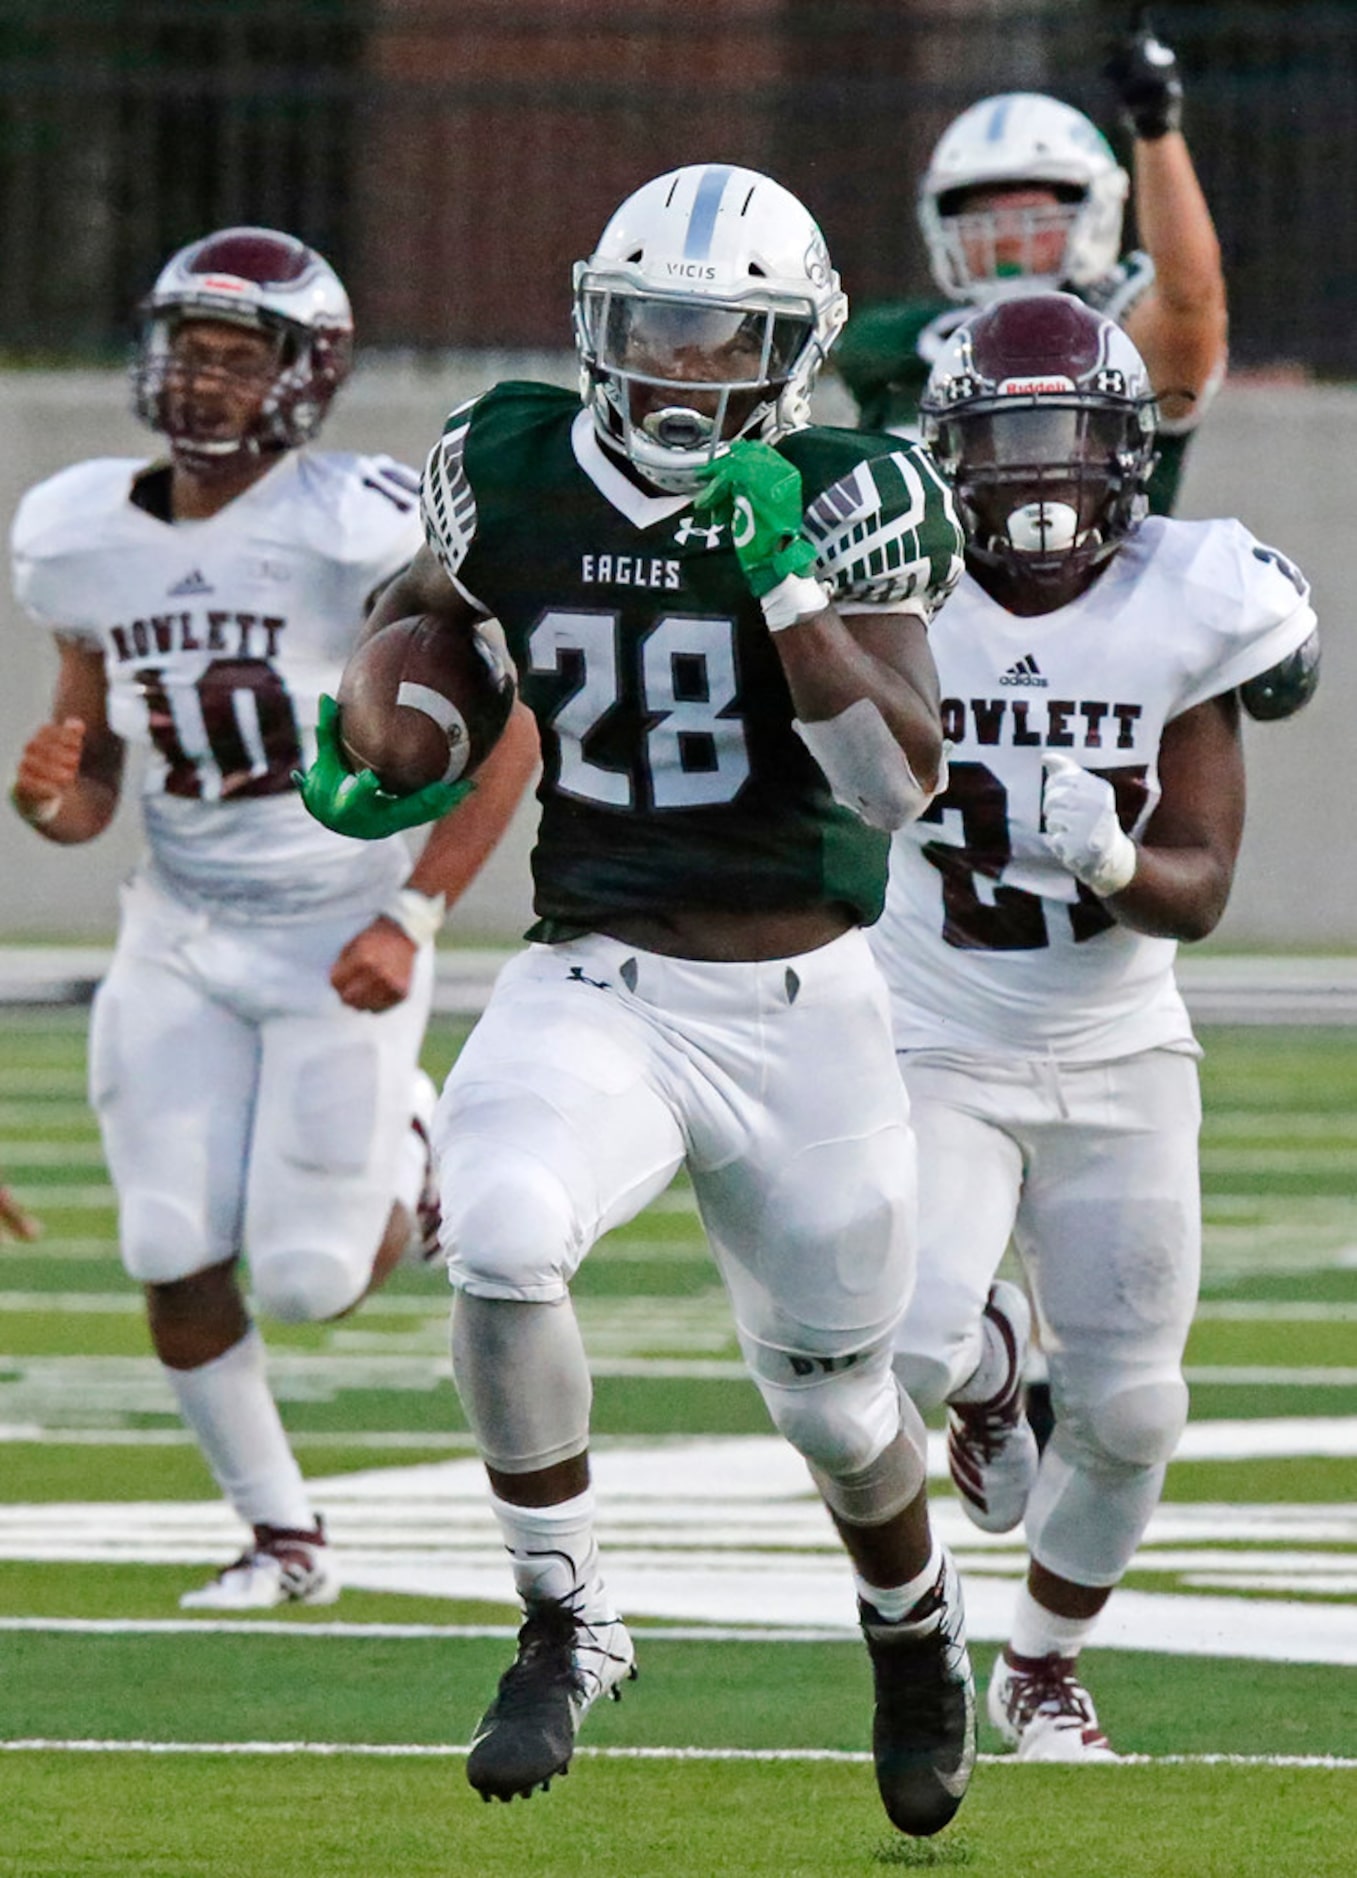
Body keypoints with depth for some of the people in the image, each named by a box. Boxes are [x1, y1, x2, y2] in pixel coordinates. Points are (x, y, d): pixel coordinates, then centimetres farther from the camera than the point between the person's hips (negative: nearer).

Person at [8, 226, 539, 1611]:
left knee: (310, 1282, -5)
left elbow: (500, 739, -11)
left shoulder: (362, 531, -17)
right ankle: (283, 1538, 16)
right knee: (175, 1262, -4)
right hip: (180, 936, 4)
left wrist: (412, 919, -16)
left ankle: (398, 1159, 30)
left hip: (343, 936, -4)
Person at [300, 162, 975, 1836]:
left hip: (802, 1010, -1)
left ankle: (915, 1633, 47)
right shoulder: (520, 476, -2)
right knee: (501, 1246, -31)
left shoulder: (848, 503, -9)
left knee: (833, 1397, 14)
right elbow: (417, 619, 20)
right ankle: (565, 1623, -13)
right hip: (595, 991, 1)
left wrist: (786, 579, -27)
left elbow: (899, 782, -20)